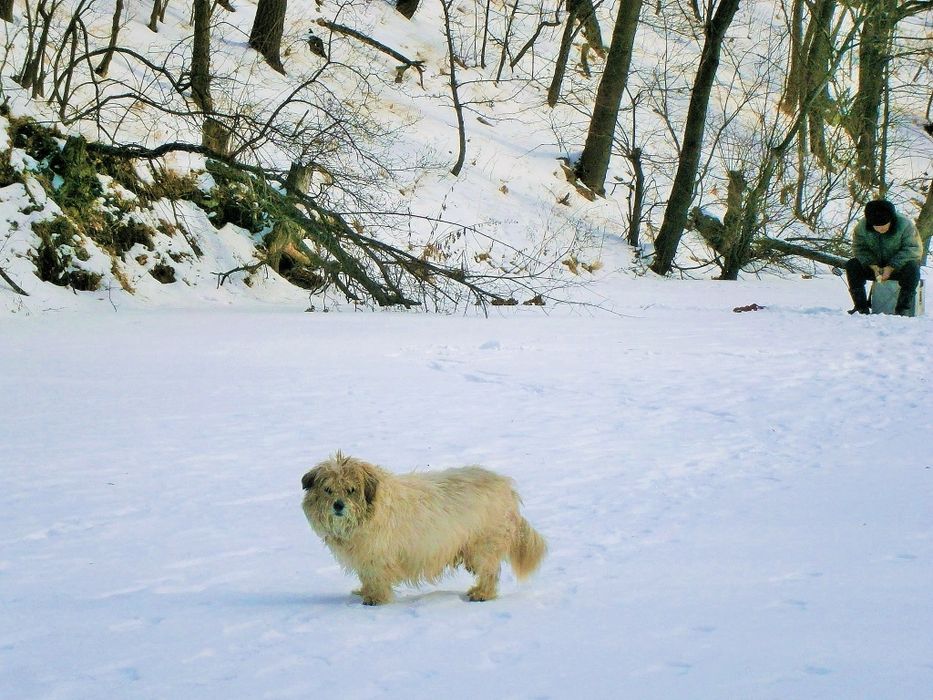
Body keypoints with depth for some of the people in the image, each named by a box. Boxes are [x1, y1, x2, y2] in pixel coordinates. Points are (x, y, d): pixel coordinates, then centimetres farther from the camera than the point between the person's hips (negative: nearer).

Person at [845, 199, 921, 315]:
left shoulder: (905, 225, -20)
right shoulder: (861, 227, -12)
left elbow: (912, 250, -22)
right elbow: (860, 249, -8)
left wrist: (891, 267, -32)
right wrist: (873, 266, -26)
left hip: (898, 266, -3)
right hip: (874, 265, 3)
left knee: (912, 269, -36)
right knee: (851, 266, -22)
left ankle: (902, 309, -30)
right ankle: (861, 307, -21)